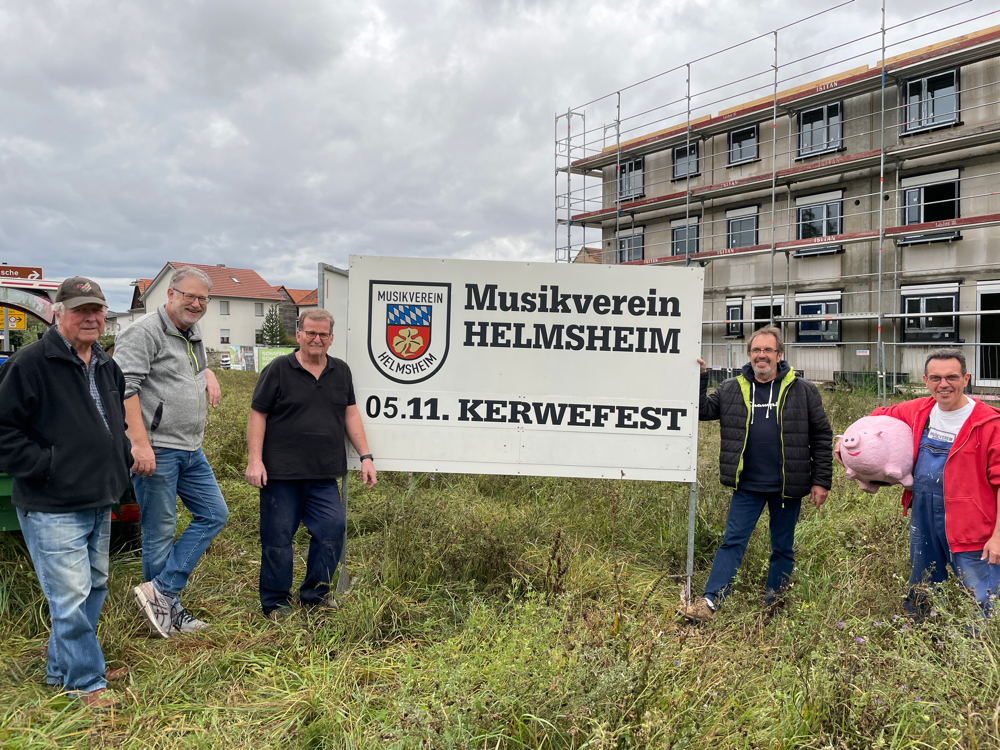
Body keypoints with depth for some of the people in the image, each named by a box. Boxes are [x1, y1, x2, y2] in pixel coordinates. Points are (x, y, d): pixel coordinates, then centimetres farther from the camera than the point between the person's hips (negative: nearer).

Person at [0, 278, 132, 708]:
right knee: (71, 596, -3)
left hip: (98, 503, 9)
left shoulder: (107, 367, 11)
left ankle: (62, 668, 35)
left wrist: (121, 461, 14)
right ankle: (85, 681, 13)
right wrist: (44, 466, -18)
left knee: (94, 587, 18)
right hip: (51, 508, -8)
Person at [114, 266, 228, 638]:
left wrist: (208, 374, 15)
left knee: (214, 514, 8)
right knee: (160, 532, 1)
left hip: (191, 450, 9)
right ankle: (169, 610, 14)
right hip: (155, 450, -9)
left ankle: (159, 591, 10)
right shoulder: (144, 332, -10)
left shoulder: (194, 335, 17)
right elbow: (124, 387, -20)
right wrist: (140, 443, -26)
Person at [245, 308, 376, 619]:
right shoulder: (278, 370, -1)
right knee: (278, 537, 2)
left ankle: (314, 593, 17)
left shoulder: (341, 371, 12)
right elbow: (257, 415, -1)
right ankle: (275, 602, 18)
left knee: (333, 528, -2)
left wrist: (365, 456, 9)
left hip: (324, 476, 4)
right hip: (281, 472, -4)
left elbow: (350, 414, 15)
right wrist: (255, 460, -9)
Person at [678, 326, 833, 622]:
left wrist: (821, 481, -2)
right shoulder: (731, 389, 5)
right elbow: (702, 410, 3)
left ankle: (774, 606, 26)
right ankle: (709, 602, 0)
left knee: (783, 549, 12)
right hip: (747, 486, 1)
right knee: (732, 542, 0)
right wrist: (698, 378, -7)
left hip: (787, 486, 0)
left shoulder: (803, 391, 0)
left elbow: (821, 437, 1)